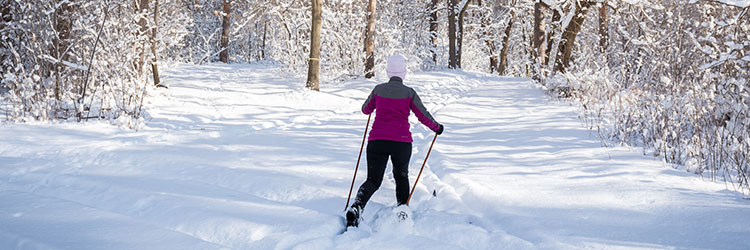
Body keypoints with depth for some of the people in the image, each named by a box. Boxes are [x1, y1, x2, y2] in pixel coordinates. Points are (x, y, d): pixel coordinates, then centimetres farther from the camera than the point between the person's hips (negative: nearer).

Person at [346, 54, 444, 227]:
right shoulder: (409, 93, -1)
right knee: (401, 177, 24)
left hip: (377, 141, 1)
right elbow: (424, 116, 2)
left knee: (373, 181, 5)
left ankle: (356, 207, -19)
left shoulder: (378, 89, 4)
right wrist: (437, 127, 20)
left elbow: (365, 110, 20)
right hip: (401, 142, -1)